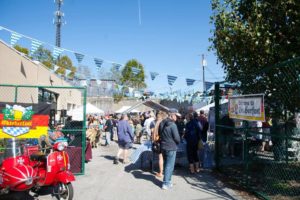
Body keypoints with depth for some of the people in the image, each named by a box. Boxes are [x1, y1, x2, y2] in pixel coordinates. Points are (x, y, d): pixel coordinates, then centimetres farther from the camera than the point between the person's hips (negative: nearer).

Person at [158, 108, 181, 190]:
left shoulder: (162, 123, 5)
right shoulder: (172, 125, -20)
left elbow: (159, 134, 16)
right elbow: (177, 138, -17)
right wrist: (177, 142, 3)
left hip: (163, 147, 8)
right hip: (171, 148, -8)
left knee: (166, 164, 18)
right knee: (170, 166, 1)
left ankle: (167, 181, 28)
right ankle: (166, 183, 5)